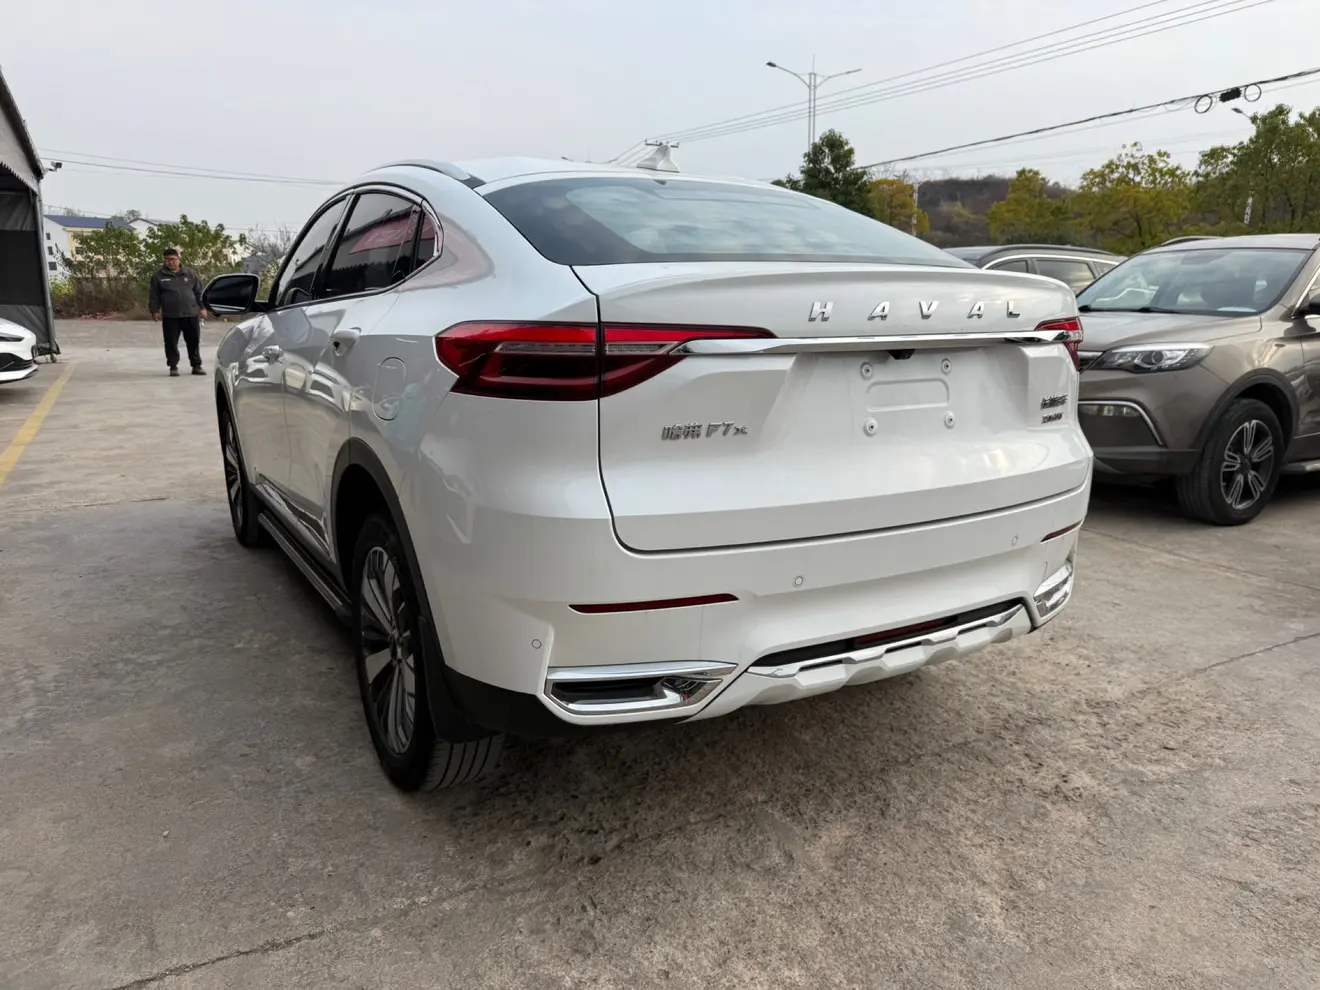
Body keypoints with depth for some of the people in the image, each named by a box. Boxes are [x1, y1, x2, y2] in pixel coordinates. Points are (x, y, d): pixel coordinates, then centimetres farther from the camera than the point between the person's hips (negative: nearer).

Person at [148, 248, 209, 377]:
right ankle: (173, 367, 8)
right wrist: (155, 311, -1)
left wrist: (202, 308, 2)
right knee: (171, 343, 0)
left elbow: (199, 292, 9)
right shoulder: (159, 276, 6)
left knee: (194, 341, 6)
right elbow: (154, 296, 6)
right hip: (170, 316, -1)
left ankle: (196, 366, 14)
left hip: (191, 314, 1)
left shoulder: (190, 274, 8)